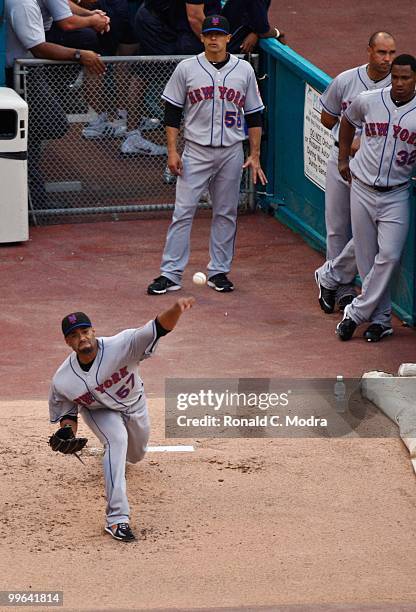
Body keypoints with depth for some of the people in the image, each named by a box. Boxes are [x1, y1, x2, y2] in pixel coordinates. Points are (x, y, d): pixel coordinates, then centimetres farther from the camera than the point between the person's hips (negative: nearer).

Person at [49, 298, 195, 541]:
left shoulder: (121, 345, -38)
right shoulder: (62, 381, -28)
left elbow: (158, 328, -52)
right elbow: (65, 411, -9)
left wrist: (176, 310, -73)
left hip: (134, 404, 2)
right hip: (98, 411, -2)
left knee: (135, 455, 19)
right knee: (117, 441, -30)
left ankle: (115, 457, 61)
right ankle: (117, 518, -31)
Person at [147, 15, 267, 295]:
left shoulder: (244, 70, 4)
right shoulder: (187, 69, 0)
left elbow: (254, 115, 8)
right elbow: (172, 112, 3)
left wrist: (255, 155, 3)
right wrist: (172, 151, -5)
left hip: (231, 153, 2)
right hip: (196, 152, -2)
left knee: (226, 214, 7)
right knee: (183, 212, -5)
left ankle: (219, 272, 17)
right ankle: (171, 274, -4)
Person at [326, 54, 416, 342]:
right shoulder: (368, 101, -2)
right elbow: (348, 122, 18)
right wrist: (343, 159, 16)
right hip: (362, 189, 2)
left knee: (389, 255, -13)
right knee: (367, 258, 5)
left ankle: (356, 313, -4)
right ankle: (381, 319, 14)